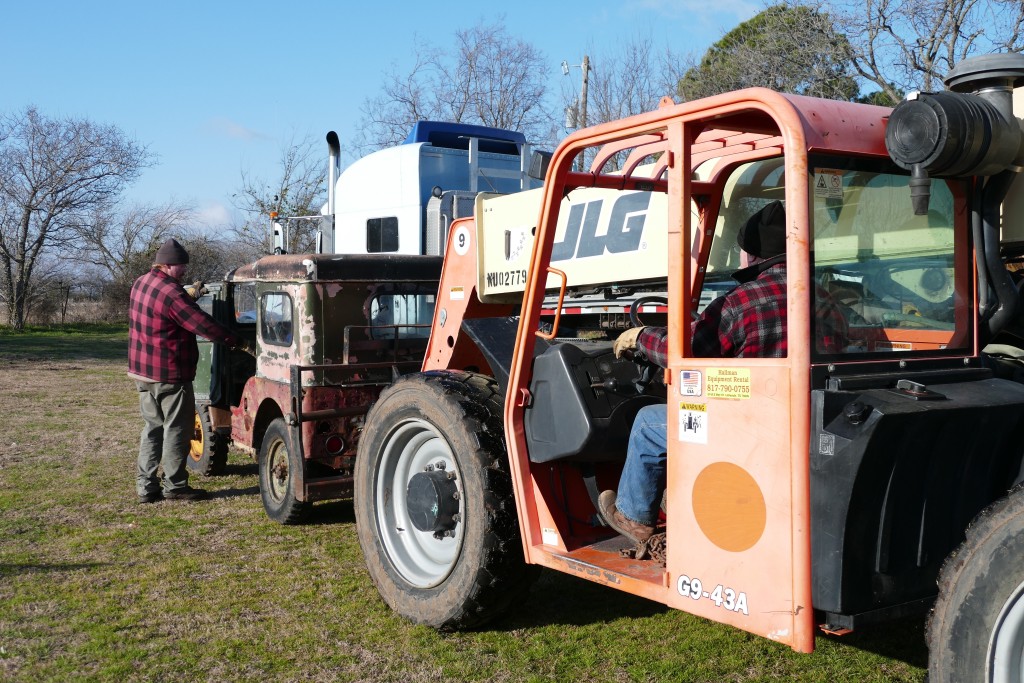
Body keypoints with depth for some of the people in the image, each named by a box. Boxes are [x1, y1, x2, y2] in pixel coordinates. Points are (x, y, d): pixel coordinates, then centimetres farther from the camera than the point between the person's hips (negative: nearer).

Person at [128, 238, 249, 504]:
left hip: (142, 371, 9)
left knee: (153, 427, 15)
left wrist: (189, 297, 15)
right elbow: (204, 325, -22)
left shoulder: (140, 284, 8)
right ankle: (174, 485, 8)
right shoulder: (171, 292, -20)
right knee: (177, 429, 2)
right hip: (169, 374, -9)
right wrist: (242, 344, -19)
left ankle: (146, 486, 16)